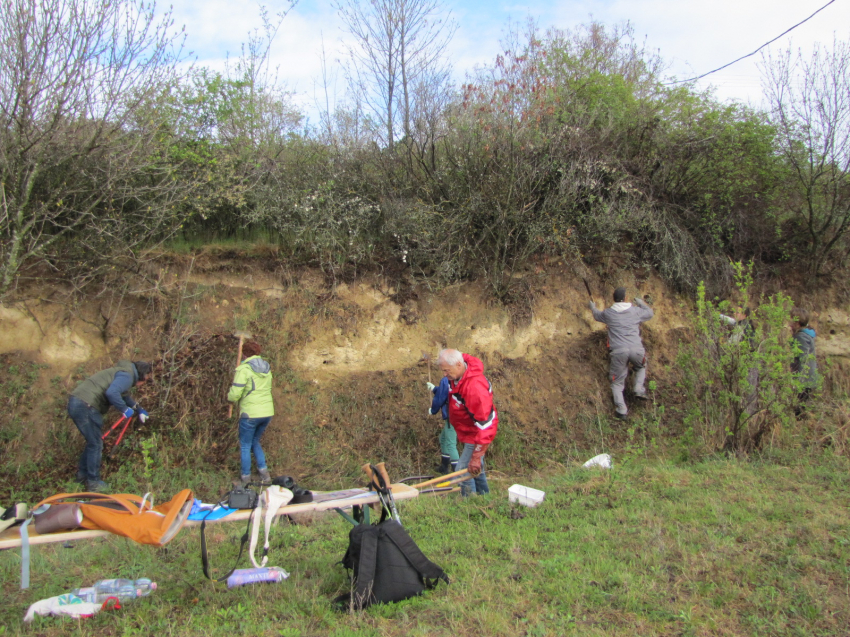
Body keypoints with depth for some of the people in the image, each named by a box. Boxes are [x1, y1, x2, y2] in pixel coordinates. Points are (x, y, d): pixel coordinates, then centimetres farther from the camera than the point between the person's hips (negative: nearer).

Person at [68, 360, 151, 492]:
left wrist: (139, 410, 45)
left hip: (75, 402, 10)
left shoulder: (123, 373, 23)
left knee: (92, 442, 23)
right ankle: (93, 483, 12)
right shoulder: (127, 376, -10)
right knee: (96, 445, 2)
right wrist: (124, 409, -15)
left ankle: (82, 475, 34)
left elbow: (125, 395, 40)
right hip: (85, 406, -10)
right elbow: (111, 393, -28)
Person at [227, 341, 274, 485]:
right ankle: (264, 472, 17)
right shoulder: (266, 368, 9)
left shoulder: (243, 369, -11)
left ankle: (245, 478, 18)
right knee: (255, 442, 24)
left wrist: (230, 397, 7)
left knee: (245, 446, 11)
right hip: (267, 412, 6)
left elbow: (235, 394, -15)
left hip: (250, 414, -6)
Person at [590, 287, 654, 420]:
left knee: (617, 382, 11)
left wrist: (593, 308, 56)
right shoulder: (635, 311, 10)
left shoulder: (608, 313, 10)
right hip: (636, 349, 1)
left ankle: (621, 411, 1)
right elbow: (650, 313, 31)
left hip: (618, 351, -1)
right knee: (641, 367, 34)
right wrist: (641, 303, 50)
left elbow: (597, 316, 34)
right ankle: (639, 390, 16)